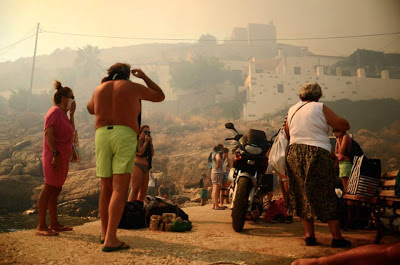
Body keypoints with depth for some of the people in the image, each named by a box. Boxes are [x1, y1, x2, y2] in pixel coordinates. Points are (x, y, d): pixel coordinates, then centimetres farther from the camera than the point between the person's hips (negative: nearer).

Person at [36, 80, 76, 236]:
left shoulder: (63, 113, 20)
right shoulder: (55, 111, -8)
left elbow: (71, 131, 21)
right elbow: (48, 132, -17)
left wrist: (72, 113, 17)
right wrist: (55, 153, -23)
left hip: (63, 158, 10)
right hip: (55, 157, -10)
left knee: (56, 189, 11)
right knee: (49, 188, -8)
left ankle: (54, 224, 19)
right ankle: (41, 226, -4)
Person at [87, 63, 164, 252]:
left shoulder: (100, 89, 18)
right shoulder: (133, 87, 8)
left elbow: (90, 109, 38)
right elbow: (160, 96, 21)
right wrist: (144, 77, 31)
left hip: (102, 136, 4)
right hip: (125, 137, -4)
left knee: (106, 188, 13)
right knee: (120, 190, -9)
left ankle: (105, 233, 22)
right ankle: (110, 240, -16)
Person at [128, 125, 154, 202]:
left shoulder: (147, 143, 20)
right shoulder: (137, 141, -1)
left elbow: (152, 154, 12)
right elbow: (140, 152, -13)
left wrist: (151, 143, 6)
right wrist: (146, 142, -7)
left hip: (146, 168, 8)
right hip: (137, 166, -8)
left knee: (143, 191, 4)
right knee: (135, 190, -15)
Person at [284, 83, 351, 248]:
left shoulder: (292, 110, 12)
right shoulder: (320, 108, -3)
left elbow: (286, 133, 22)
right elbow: (344, 125, -1)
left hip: (294, 154, 5)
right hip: (317, 154, -5)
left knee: (302, 196, 10)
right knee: (327, 196, 3)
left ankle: (309, 235, 13)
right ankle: (337, 237, 9)